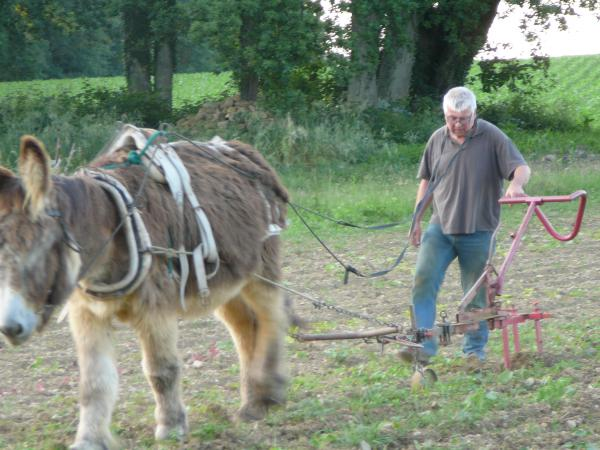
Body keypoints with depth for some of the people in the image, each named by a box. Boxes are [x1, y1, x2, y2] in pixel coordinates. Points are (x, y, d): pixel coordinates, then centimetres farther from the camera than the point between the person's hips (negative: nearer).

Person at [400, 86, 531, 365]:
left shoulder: (492, 137, -5)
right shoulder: (438, 140, 7)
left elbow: (521, 167, -11)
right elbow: (427, 182, 16)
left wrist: (516, 184, -34)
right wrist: (416, 220, 14)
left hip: (478, 231, -3)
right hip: (440, 227, 3)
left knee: (477, 295, 5)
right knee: (423, 280, -13)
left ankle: (475, 350, 18)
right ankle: (423, 347, -13)